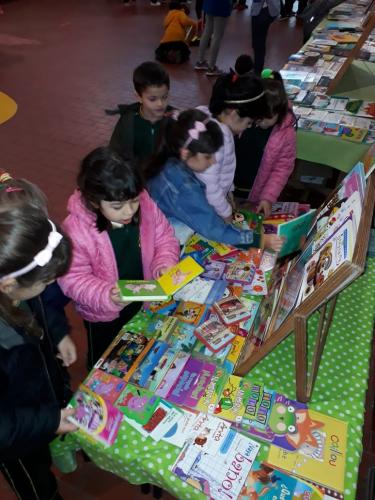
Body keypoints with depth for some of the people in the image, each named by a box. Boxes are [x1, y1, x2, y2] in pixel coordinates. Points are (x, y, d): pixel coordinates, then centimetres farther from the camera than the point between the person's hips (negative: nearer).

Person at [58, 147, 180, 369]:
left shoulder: (146, 206, -20)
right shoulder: (76, 230, -31)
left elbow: (165, 239, -6)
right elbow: (73, 279, -24)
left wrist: (165, 265, -24)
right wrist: (107, 296, -39)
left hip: (145, 302, 4)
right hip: (104, 314, -3)